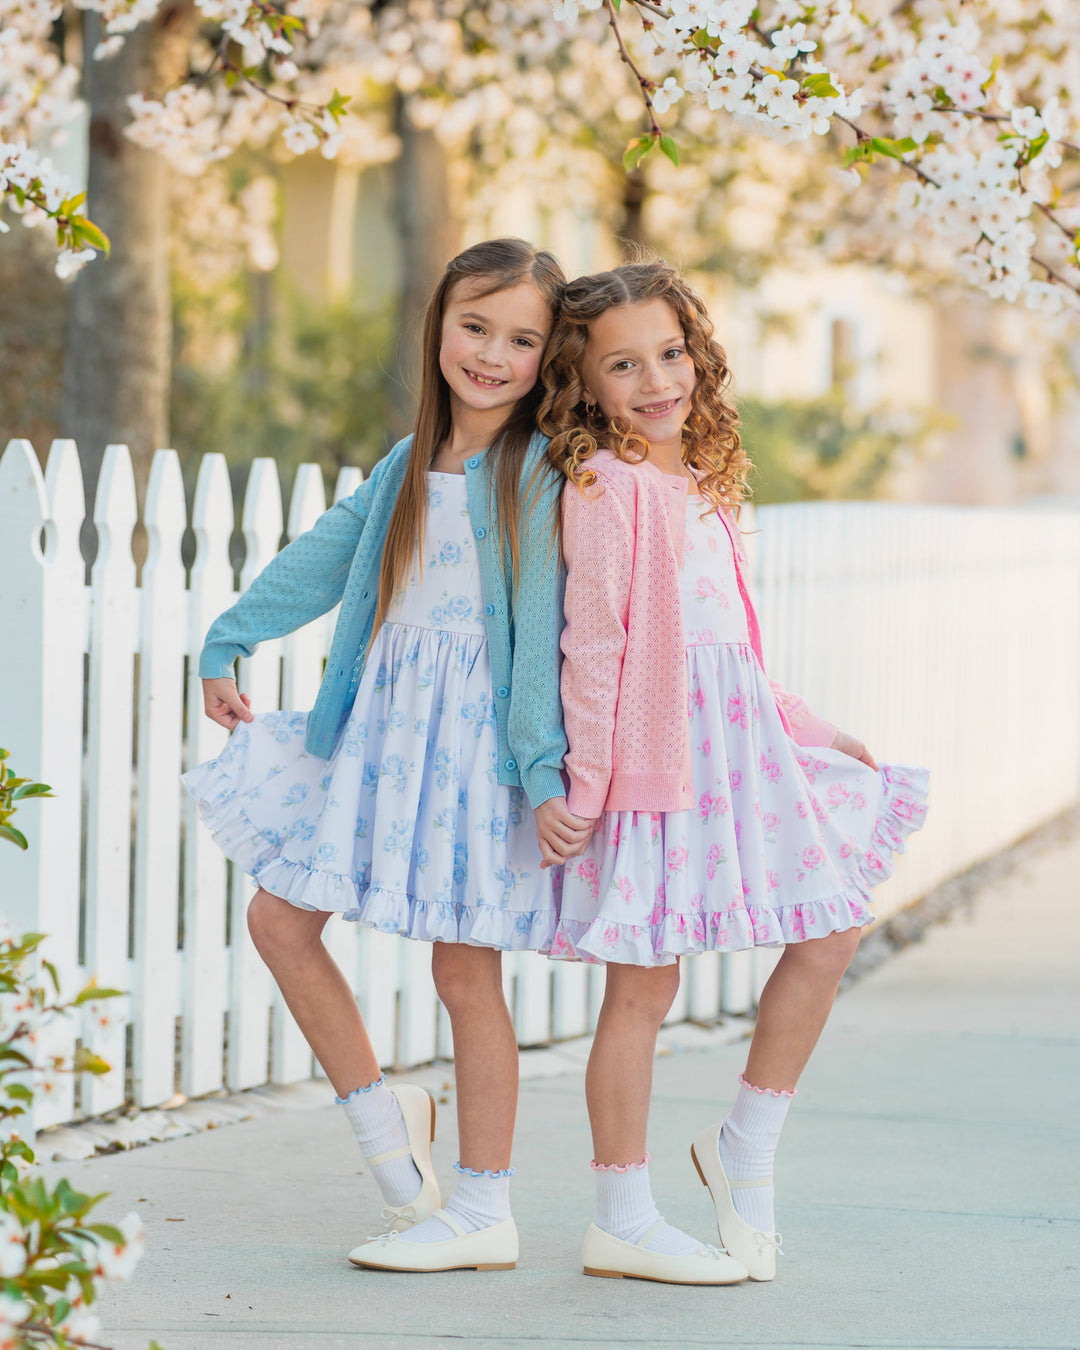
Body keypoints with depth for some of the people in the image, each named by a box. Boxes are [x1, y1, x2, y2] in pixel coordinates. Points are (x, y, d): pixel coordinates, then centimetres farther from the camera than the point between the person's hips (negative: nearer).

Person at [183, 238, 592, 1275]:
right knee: (279, 918, 4)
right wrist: (228, 644, 24)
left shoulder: (538, 471, -8)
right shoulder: (410, 466, 11)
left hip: (480, 736, -7)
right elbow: (325, 557, 21)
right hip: (382, 726, 7)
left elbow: (543, 626, -13)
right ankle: (378, 1114, 21)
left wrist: (542, 771, -17)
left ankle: (483, 1212, 9)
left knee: (464, 968, -2)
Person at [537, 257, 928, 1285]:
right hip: (651, 748, -8)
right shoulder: (603, 484, -8)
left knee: (830, 932, 7)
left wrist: (817, 734, 22)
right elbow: (593, 643, -12)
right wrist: (583, 781, -15)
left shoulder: (702, 488, 15)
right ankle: (622, 1221, 7)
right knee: (644, 981, -2)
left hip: (736, 739, 8)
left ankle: (747, 1152, 19)